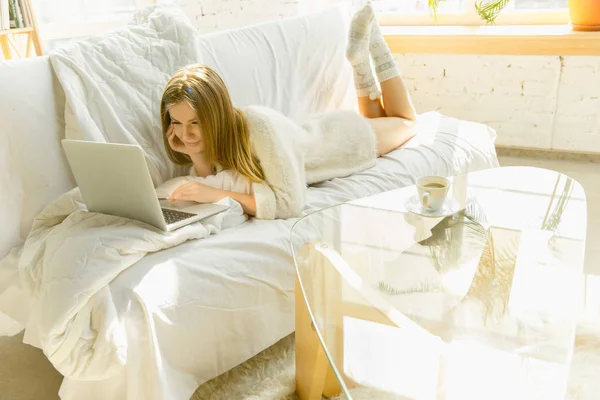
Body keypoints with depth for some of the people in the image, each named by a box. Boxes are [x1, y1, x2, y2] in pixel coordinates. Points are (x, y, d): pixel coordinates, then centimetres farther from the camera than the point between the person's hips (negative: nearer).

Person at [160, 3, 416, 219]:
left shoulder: (259, 125, -46)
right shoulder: (206, 137, -28)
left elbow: (290, 203, -48)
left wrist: (217, 194, -54)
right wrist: (196, 157, -41)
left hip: (350, 137, -4)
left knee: (405, 121, 30)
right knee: (372, 118, 39)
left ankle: (371, 41, 34)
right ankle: (360, 57, 36)